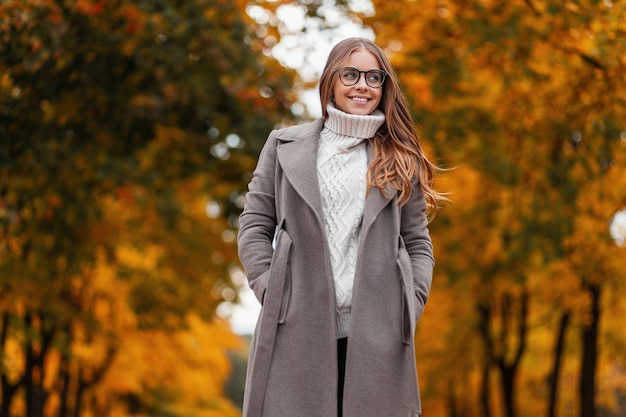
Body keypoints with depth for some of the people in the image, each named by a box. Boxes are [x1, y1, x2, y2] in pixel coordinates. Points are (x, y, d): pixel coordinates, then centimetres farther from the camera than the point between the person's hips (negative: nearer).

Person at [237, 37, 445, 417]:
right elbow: (255, 224, 11)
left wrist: (410, 309, 1)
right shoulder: (285, 146, 14)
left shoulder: (400, 160, 16)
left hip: (377, 334, 1)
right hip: (297, 328, 0)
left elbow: (418, 243, 15)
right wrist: (269, 291, -2)